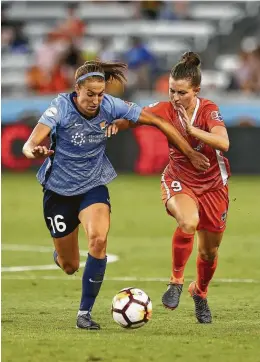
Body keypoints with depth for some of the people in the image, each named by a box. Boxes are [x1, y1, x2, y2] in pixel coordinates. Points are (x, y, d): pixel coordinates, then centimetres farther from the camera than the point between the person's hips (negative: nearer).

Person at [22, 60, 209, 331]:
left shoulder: (111, 106, -15)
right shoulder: (60, 108, -22)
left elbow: (157, 122, -7)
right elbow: (30, 145, -32)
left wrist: (190, 153, -7)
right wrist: (35, 151, -57)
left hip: (93, 186, 1)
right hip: (59, 189, -1)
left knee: (99, 239, -28)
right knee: (69, 267, 7)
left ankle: (85, 312, -15)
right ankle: (60, 254, 49)